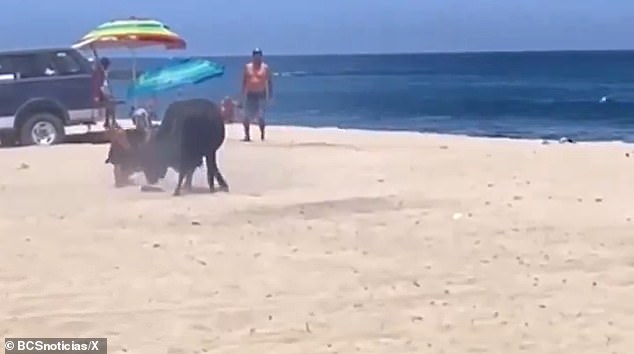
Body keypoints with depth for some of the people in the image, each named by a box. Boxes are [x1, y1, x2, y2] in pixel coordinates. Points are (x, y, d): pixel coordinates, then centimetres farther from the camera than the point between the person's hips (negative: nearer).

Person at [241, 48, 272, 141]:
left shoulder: (265, 67, 1)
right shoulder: (248, 67, 8)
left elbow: (269, 82, 2)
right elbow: (244, 81, 11)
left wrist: (270, 95, -3)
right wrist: (243, 94, 5)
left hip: (261, 94, -2)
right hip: (250, 95, 2)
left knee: (260, 116, -6)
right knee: (247, 116, -1)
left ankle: (262, 134, 3)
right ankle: (247, 135, 7)